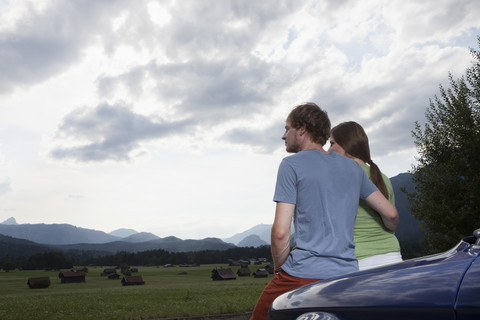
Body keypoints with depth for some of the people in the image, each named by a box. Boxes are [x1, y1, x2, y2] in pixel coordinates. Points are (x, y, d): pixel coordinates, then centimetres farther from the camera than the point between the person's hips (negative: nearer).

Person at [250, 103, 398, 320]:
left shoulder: (291, 165, -6)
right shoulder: (353, 168, 12)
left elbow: (281, 231, -13)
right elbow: (391, 214, 13)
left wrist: (279, 269, 2)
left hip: (303, 275, -5)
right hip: (346, 273, 6)